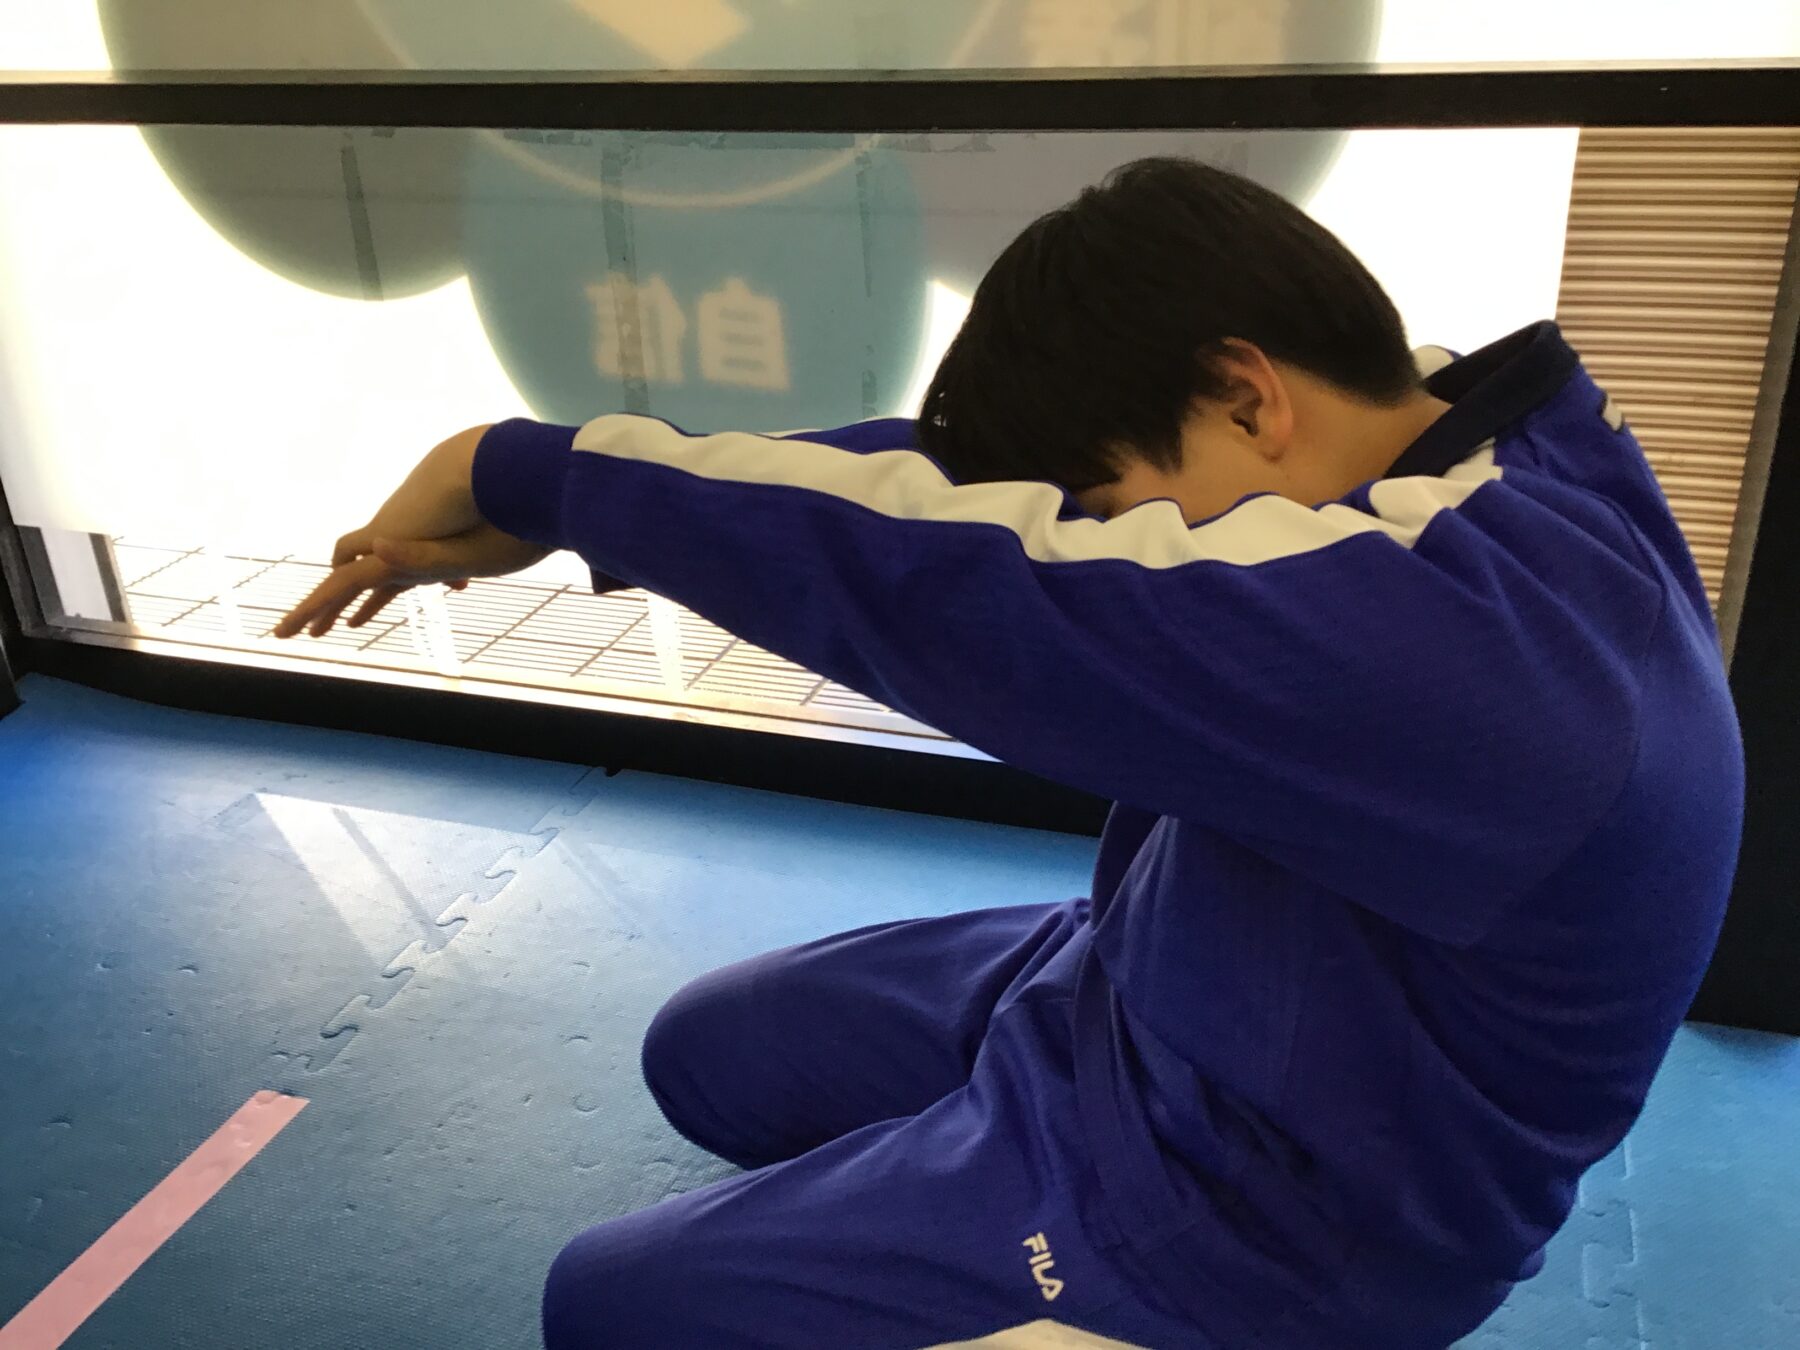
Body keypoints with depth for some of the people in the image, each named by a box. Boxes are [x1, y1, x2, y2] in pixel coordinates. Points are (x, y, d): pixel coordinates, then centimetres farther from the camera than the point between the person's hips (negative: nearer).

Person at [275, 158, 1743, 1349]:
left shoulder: (1467, 630, -36)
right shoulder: (1446, 434, -8)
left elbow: (952, 583, -39)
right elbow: (962, 468, -13)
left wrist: (522, 470, -26)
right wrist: (549, 509, -18)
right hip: (1139, 1000, 8)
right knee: (712, 1056, 15)